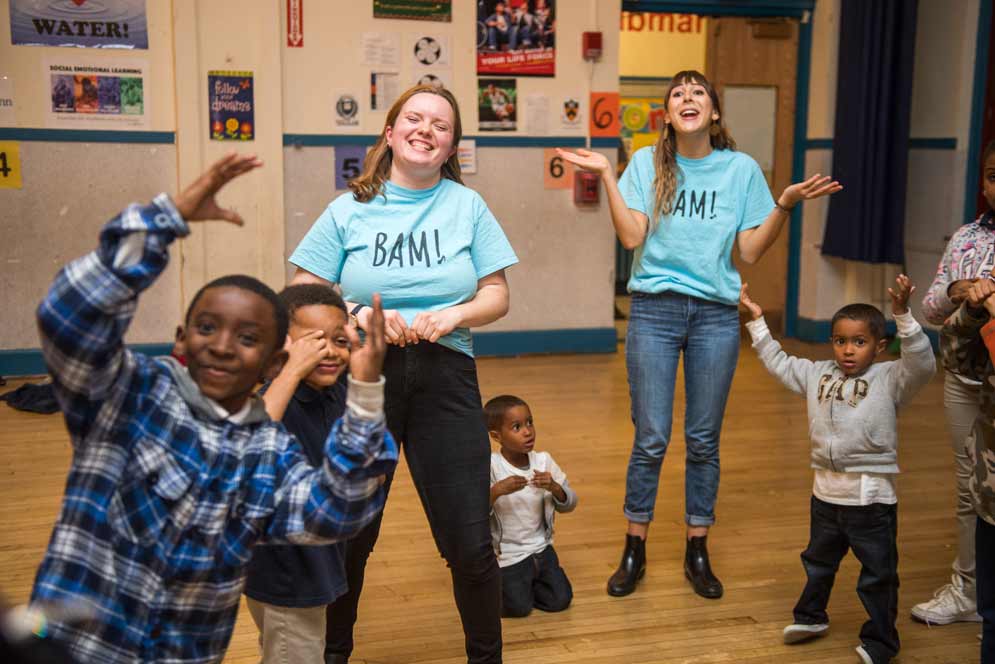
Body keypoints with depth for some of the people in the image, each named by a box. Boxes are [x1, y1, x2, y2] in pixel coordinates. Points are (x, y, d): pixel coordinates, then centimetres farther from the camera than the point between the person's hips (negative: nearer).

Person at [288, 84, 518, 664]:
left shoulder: (468, 205, 6)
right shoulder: (350, 210, 3)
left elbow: (497, 296, 6)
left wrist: (453, 316, -13)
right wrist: (358, 314, -16)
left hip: (446, 380, 0)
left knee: (471, 545, 0)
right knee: (347, 537, 12)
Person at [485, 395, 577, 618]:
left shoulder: (543, 461, -5)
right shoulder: (490, 467, -17)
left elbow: (569, 504, 0)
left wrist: (554, 487, -21)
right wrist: (497, 491, -37)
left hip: (541, 548, 4)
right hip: (507, 555, -4)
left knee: (560, 600, -3)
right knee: (518, 607, -11)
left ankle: (520, 584, 24)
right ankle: (496, 583, 21)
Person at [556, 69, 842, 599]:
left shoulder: (741, 168, 5)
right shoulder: (647, 163, 4)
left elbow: (750, 252, 2)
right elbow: (631, 237, -7)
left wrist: (786, 203, -9)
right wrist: (607, 176, -12)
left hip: (716, 314, 1)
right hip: (655, 310, -1)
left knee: (704, 440, 7)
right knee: (651, 438, 1)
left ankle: (697, 551, 22)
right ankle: (634, 550, 16)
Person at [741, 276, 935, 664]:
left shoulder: (890, 379, -12)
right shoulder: (818, 374, 4)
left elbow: (922, 364, -30)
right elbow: (778, 363, 15)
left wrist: (903, 315, -40)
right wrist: (757, 320, 14)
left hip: (871, 497, -6)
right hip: (826, 491, 6)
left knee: (878, 573, 6)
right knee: (818, 560, 24)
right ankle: (811, 617, 44)